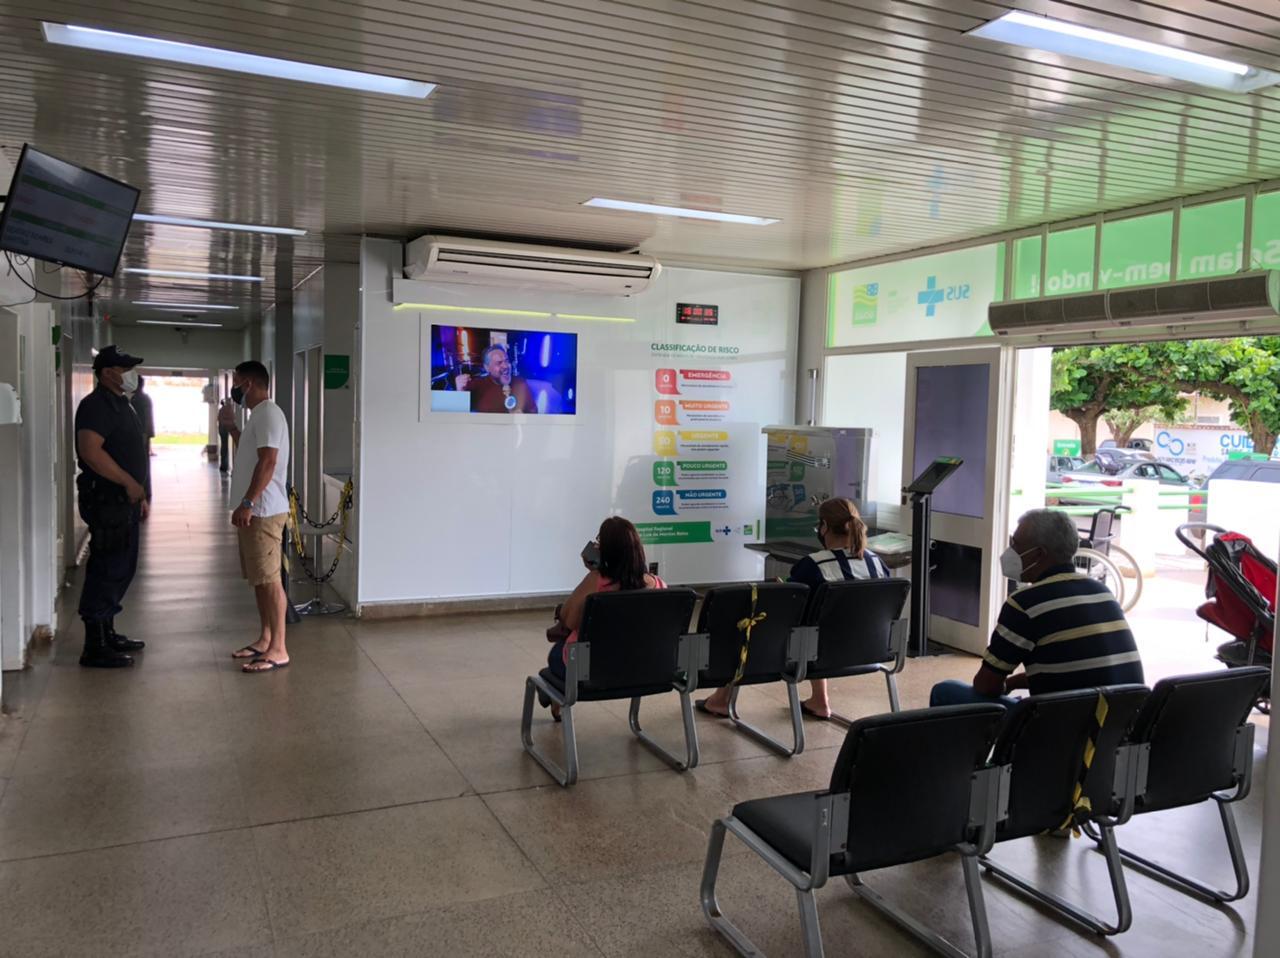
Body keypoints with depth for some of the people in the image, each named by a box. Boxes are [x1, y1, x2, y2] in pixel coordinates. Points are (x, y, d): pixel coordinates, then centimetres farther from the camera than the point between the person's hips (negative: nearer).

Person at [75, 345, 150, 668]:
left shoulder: (121, 404, 19)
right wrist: (129, 483, -21)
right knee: (107, 571, -7)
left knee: (120, 570, 16)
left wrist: (141, 495, 22)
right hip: (107, 501, -10)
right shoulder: (97, 405, -13)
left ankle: (108, 634, 27)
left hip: (126, 501, 10)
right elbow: (91, 451, -26)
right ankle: (95, 648, -1)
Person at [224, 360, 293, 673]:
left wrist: (247, 503, -25)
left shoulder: (268, 413, -15)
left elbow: (267, 462, -23)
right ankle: (265, 639, 24)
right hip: (253, 511, 11)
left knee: (270, 579, -8)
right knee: (259, 579, 15)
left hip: (262, 512, -11)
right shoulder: (258, 415, 18)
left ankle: (278, 650, -5)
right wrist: (232, 428, 25)